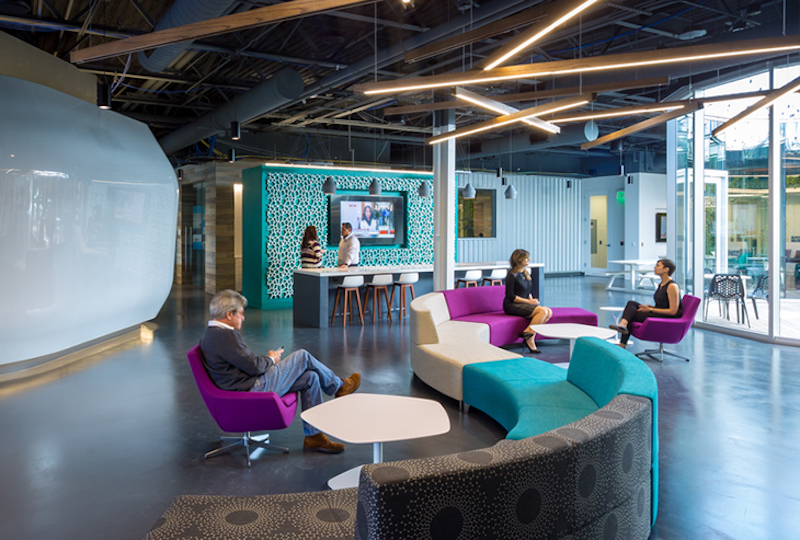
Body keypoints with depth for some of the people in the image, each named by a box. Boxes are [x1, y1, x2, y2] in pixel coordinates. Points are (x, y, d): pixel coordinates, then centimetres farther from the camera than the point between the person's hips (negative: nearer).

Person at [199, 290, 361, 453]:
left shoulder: (212, 333, 11)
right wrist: (271, 359, 0)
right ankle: (338, 386, 20)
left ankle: (313, 436, 13)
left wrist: (267, 359, 8)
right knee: (302, 356, -4)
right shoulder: (225, 335, -22)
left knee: (310, 378, 7)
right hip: (253, 391, -10)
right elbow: (255, 366, -21)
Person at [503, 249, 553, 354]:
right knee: (543, 311, -26)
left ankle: (530, 338, -17)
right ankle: (529, 337, -17)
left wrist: (532, 300, 1)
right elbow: (510, 296, -14)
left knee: (549, 312, -15)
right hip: (512, 306, -8)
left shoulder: (526, 273, 15)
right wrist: (528, 301, -15)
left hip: (525, 303, 8)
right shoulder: (512, 275, -10)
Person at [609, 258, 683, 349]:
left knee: (631, 315, -18)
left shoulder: (672, 286, -14)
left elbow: (673, 311, -18)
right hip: (658, 314, 9)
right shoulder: (661, 284, 15)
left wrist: (651, 310, -17)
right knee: (631, 304, -11)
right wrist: (650, 307, 3)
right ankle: (623, 324, -30)